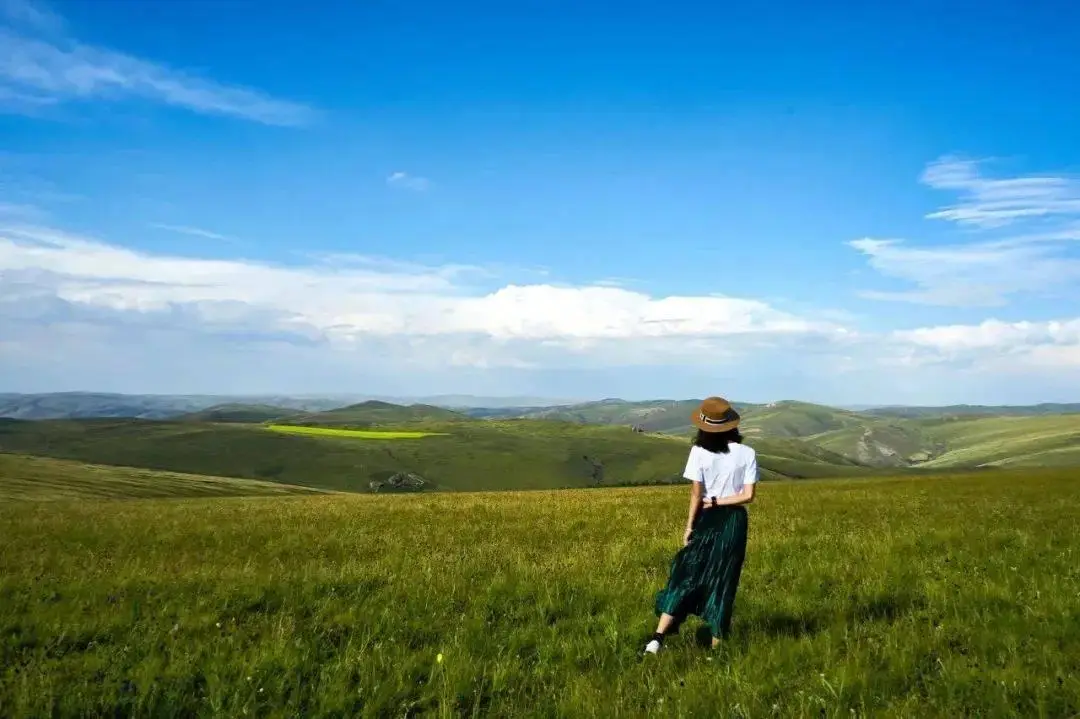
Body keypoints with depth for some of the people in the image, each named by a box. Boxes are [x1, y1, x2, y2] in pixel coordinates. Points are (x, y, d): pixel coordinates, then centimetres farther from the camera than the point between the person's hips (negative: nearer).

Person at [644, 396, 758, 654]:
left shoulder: (699, 451, -8)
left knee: (685, 576, 6)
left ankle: (658, 638, -1)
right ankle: (716, 646, 13)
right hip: (734, 522, 1)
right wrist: (720, 501, -4)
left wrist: (689, 525, -2)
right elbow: (748, 495, -9)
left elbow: (696, 493, -9)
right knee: (724, 581, 10)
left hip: (707, 521, -1)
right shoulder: (747, 453, -4)